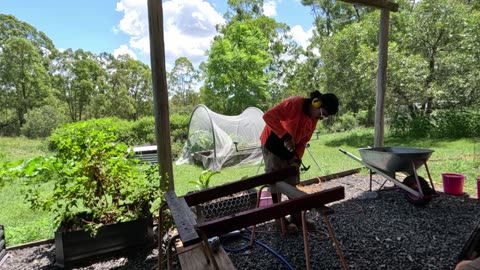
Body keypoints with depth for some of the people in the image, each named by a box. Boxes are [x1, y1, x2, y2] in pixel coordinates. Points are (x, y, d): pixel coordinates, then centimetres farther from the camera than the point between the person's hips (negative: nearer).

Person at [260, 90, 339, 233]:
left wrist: (297, 158, -9)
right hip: (272, 143, -7)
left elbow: (303, 140, 4)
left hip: (291, 147, 8)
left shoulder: (314, 118, -3)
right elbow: (268, 116, -36)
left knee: (293, 184, 10)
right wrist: (286, 136, -39)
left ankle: (297, 218, 22)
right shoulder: (294, 103, -28)